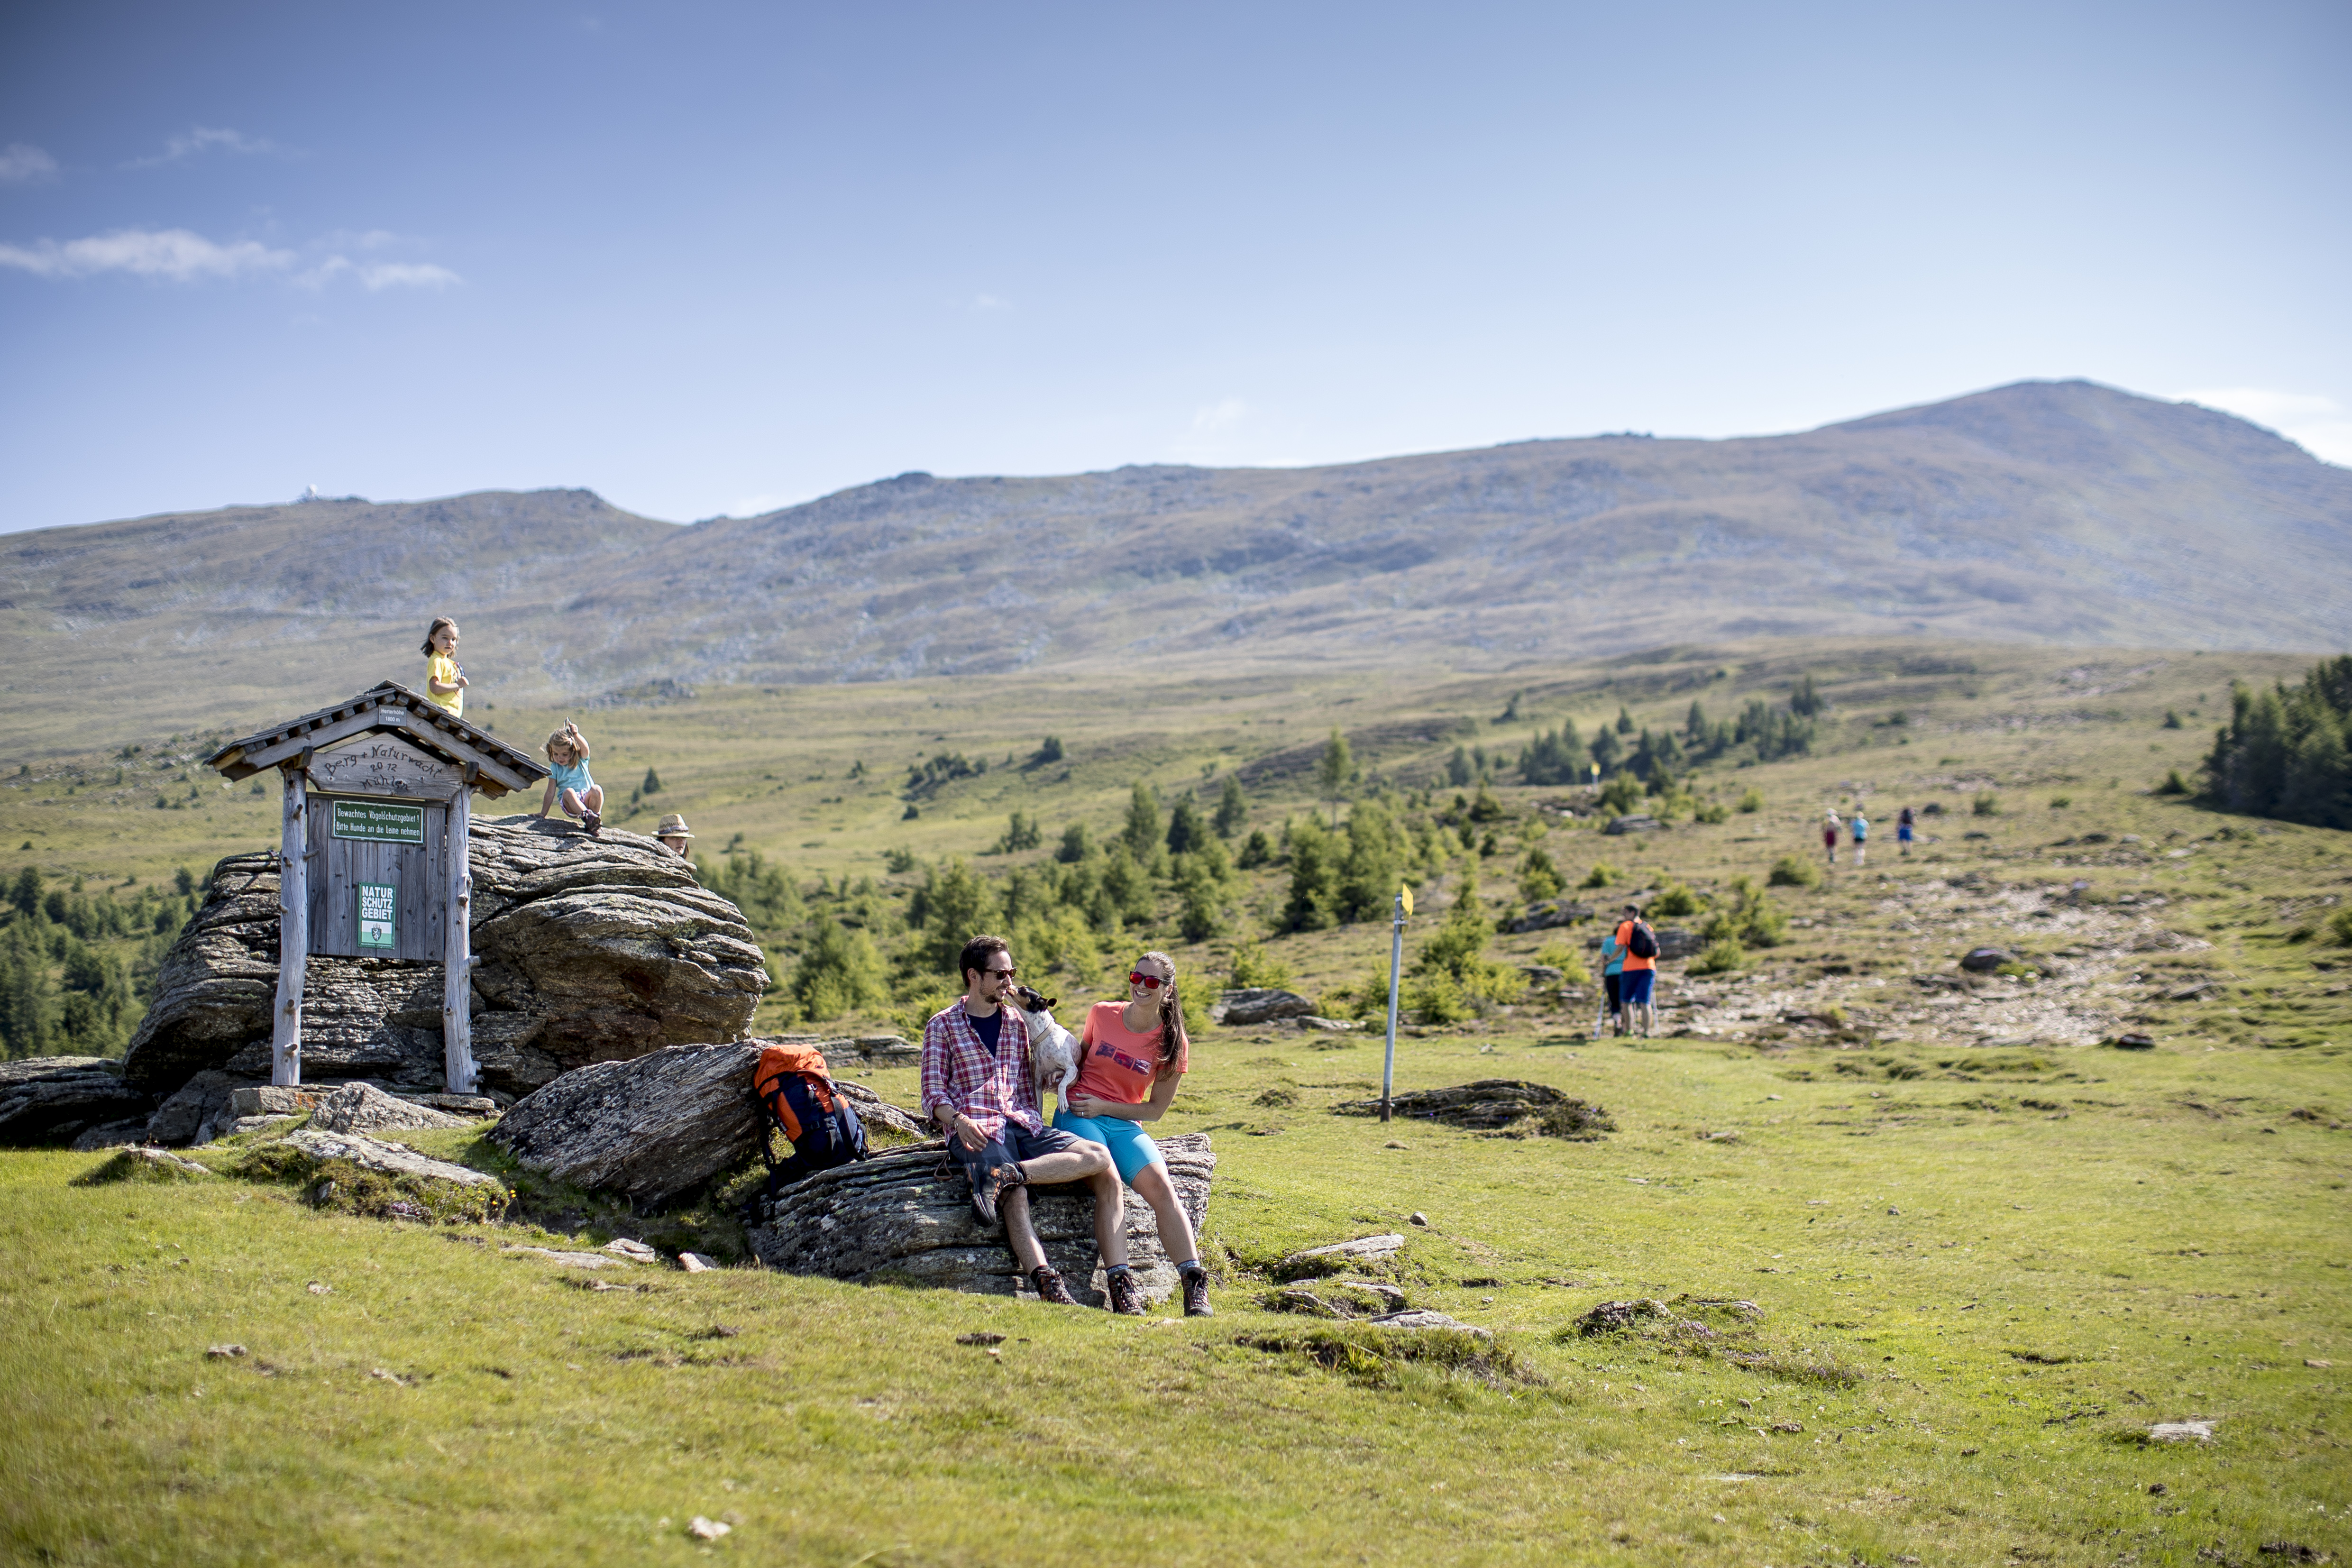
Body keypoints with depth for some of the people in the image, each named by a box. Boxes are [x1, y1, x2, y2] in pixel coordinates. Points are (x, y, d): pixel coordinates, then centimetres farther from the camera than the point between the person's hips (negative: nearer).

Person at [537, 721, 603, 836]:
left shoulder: (581, 761, 7)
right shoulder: (554, 769, 9)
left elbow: (585, 748, -16)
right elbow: (550, 794, 7)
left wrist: (576, 735, -35)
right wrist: (542, 815, 2)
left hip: (587, 800, 0)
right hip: (570, 805, 0)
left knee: (597, 789, -32)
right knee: (569, 791, -35)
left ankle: (596, 820, -23)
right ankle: (587, 817, -52)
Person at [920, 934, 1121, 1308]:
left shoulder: (1016, 1022, 22)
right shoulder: (942, 1026, 9)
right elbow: (933, 1094, 2)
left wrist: (1033, 1123, 6)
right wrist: (959, 1120, -18)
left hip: (1022, 1124, 5)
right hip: (974, 1131, -5)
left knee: (1100, 1159, -20)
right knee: (1015, 1195, -35)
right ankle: (1050, 1288, -49)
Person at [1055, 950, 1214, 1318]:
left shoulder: (1172, 1042, 1)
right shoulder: (1102, 1014, 4)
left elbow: (1155, 1110, 3)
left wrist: (1104, 1106, -9)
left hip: (1125, 1124, 1)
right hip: (1078, 1116, -1)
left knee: (1160, 1184, -27)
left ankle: (1195, 1289, -30)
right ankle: (1122, 1286, -37)